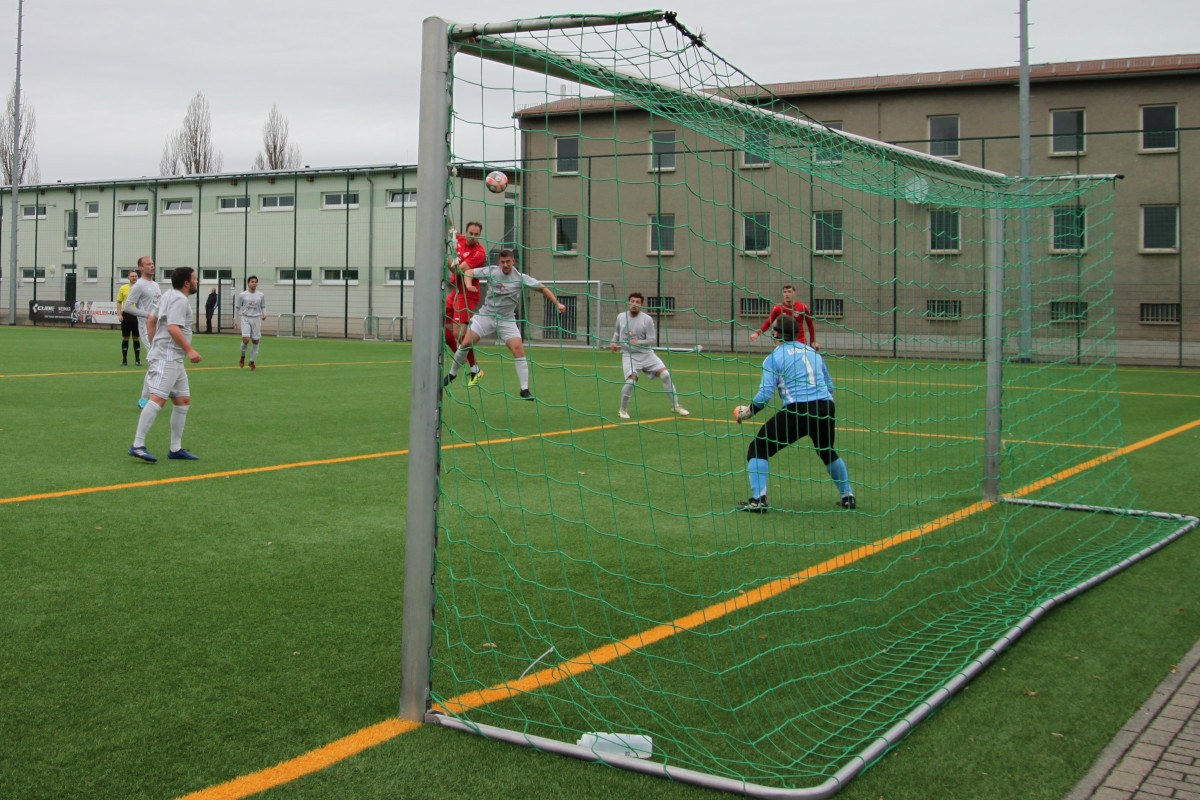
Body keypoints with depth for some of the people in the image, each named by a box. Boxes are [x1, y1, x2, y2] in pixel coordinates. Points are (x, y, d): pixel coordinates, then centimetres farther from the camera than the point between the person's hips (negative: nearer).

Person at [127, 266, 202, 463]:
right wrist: (189, 350, -23)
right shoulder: (179, 299, -11)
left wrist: (154, 345, 31)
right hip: (166, 357, -11)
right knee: (158, 399, -17)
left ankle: (175, 449, 14)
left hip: (174, 360, 11)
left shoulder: (169, 295, 20)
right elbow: (173, 328, -22)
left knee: (183, 401, 10)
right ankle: (138, 446, -19)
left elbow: (151, 321, 26)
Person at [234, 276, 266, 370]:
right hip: (246, 319, -2)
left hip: (256, 319, 2)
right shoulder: (242, 295, 1)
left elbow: (263, 307, 15)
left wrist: (264, 314, -5)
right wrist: (235, 320, 9)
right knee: (246, 339, -18)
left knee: (255, 341, 2)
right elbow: (237, 308, 9)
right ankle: (243, 357, 10)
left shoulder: (261, 295, 5)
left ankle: (252, 362, 15)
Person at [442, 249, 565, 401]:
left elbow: (542, 287, -4)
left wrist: (557, 303, -11)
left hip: (507, 320, 0)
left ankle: (525, 390, -11)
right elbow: (468, 271, -1)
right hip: (486, 315, 1)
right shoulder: (491, 271, -5)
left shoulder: (521, 278, -6)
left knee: (518, 349, -16)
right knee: (466, 343, -9)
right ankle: (452, 373, 16)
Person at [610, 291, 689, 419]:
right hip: (629, 355, 0)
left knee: (665, 374, -12)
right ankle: (623, 410, 0)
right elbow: (617, 331, 22)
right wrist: (614, 342, 4)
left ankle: (675, 406, 2)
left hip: (646, 354, 0)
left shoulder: (647, 319, -6)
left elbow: (651, 339, -7)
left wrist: (638, 342, -24)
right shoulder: (621, 317, 3)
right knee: (631, 381, -22)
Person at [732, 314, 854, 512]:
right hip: (825, 410, 6)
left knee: (759, 448, 6)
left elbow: (765, 394, -8)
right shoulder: (813, 352, 18)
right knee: (828, 452, 31)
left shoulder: (774, 357, 1)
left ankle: (758, 500, -4)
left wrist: (748, 412, 6)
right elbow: (830, 386, 23)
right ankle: (848, 496, 34)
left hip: (797, 412, -6)